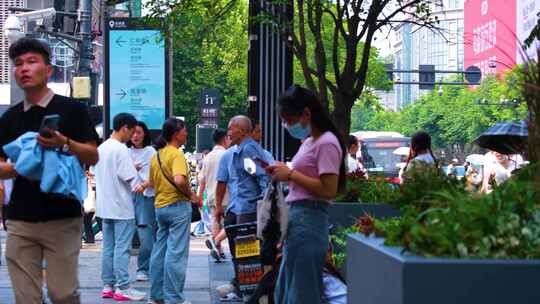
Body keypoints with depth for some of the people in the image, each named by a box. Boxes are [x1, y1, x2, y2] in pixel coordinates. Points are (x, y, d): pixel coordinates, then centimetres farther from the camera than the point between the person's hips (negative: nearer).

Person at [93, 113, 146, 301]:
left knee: (108, 248, 11)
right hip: (121, 206, -8)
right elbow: (130, 178, -20)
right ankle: (122, 288, -3)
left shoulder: (101, 148, 10)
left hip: (105, 206, 8)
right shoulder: (121, 149, -16)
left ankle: (108, 286, 14)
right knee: (122, 248, -4)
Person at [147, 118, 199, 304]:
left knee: (160, 251, 13)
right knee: (176, 253, -5)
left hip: (160, 206, 8)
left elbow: (152, 182, 20)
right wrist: (191, 195, -15)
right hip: (177, 205, -8)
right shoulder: (176, 154, -14)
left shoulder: (156, 155, 12)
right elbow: (179, 180, -29)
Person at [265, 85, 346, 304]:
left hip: (307, 221, -10)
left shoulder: (327, 143, -12)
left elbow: (329, 190, -19)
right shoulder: (309, 142, 17)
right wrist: (284, 173, 9)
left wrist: (291, 174, -15)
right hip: (297, 218, 10)